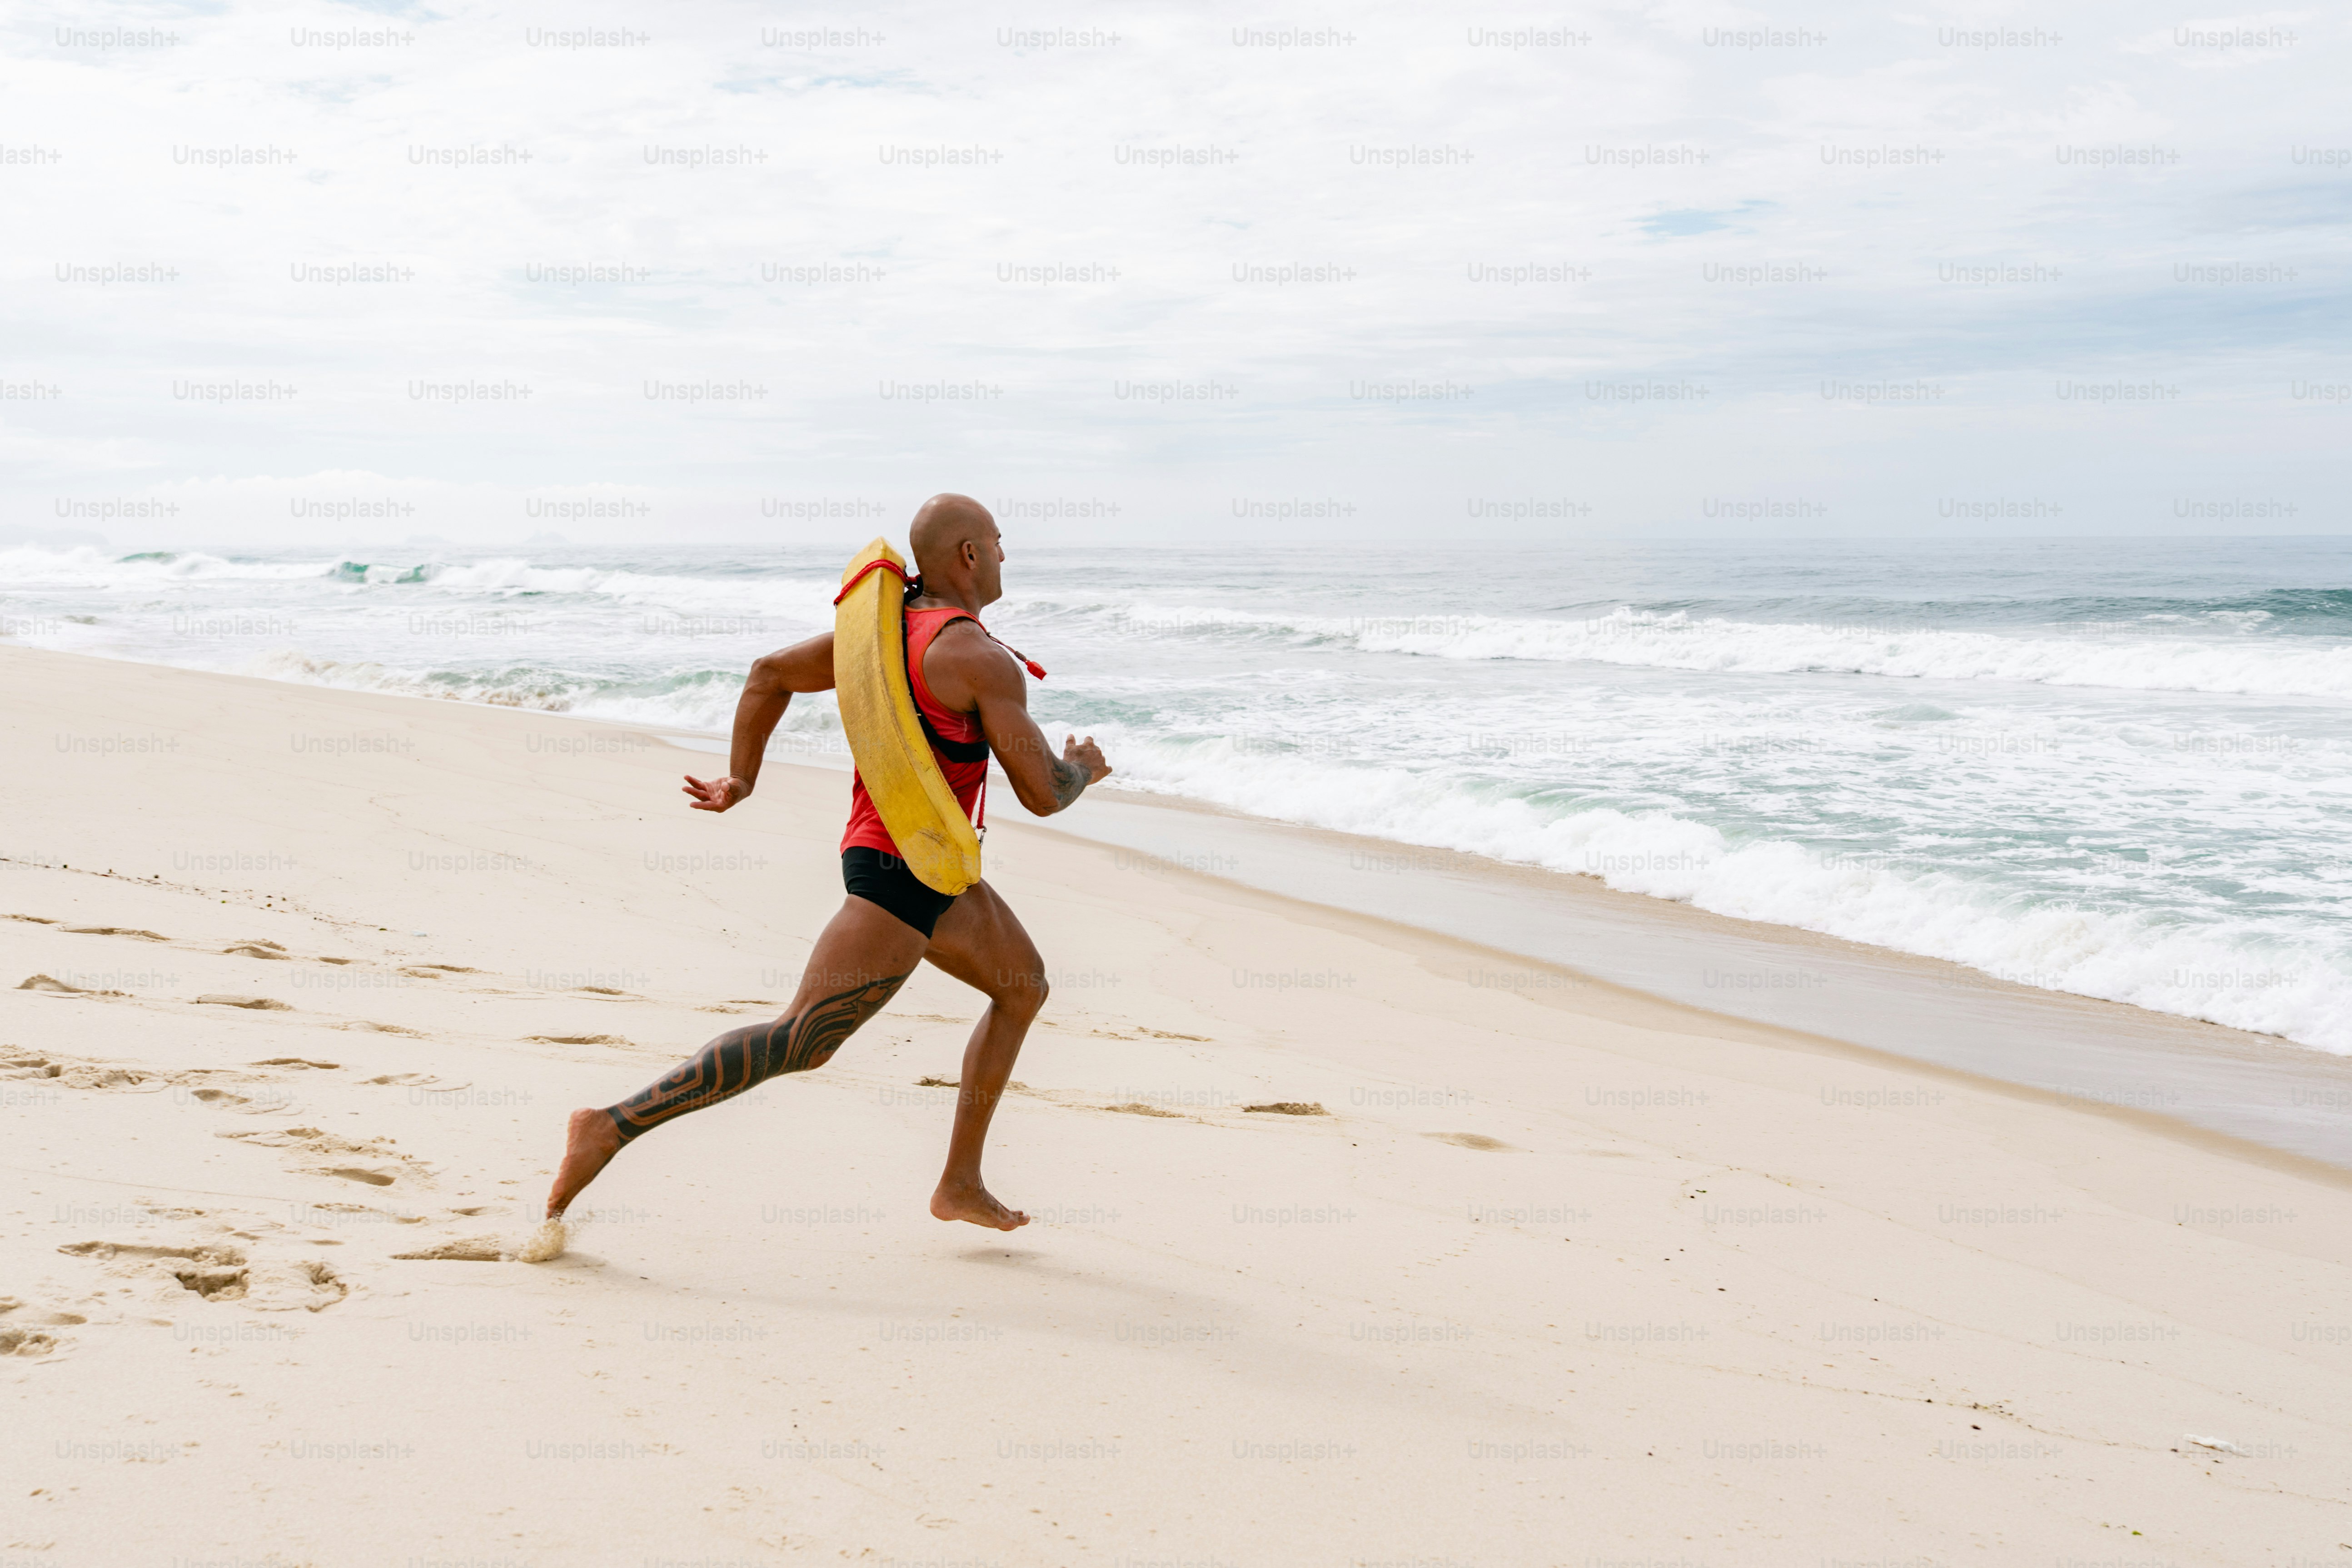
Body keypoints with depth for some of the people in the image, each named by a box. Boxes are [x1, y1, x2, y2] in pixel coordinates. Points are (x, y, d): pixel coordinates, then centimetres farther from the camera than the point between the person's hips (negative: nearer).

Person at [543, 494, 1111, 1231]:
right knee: (798, 1045, -10)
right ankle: (611, 1128, -9)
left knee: (1024, 986, 21)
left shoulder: (887, 625, 8)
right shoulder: (982, 658, -19)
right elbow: (1042, 794, -17)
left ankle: (961, 1182, 23)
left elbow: (770, 673, 11)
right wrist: (1082, 767, 5)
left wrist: (741, 780, 15)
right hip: (904, 873, -10)